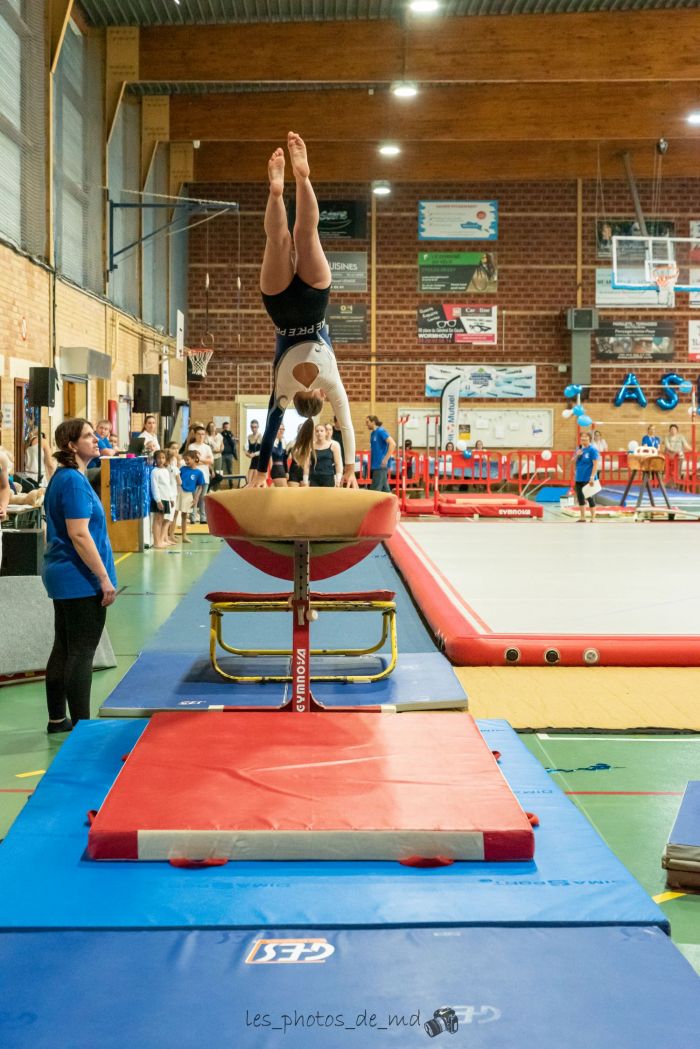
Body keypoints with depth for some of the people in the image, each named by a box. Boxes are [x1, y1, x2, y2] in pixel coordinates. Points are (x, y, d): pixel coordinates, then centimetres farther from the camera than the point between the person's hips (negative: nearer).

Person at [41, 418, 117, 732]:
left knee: (63, 650, 15)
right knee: (81, 653, -4)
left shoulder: (62, 477, 13)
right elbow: (79, 534, -23)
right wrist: (105, 579, -20)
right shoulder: (74, 481, -18)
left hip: (62, 576, 10)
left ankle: (57, 719, 23)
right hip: (80, 580, -10)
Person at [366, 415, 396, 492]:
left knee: (374, 490, -9)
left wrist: (386, 459, -22)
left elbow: (392, 444, -20)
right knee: (385, 489, 10)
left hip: (381, 465, -9)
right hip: (375, 465, 9)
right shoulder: (372, 433, 14)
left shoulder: (380, 431, -11)